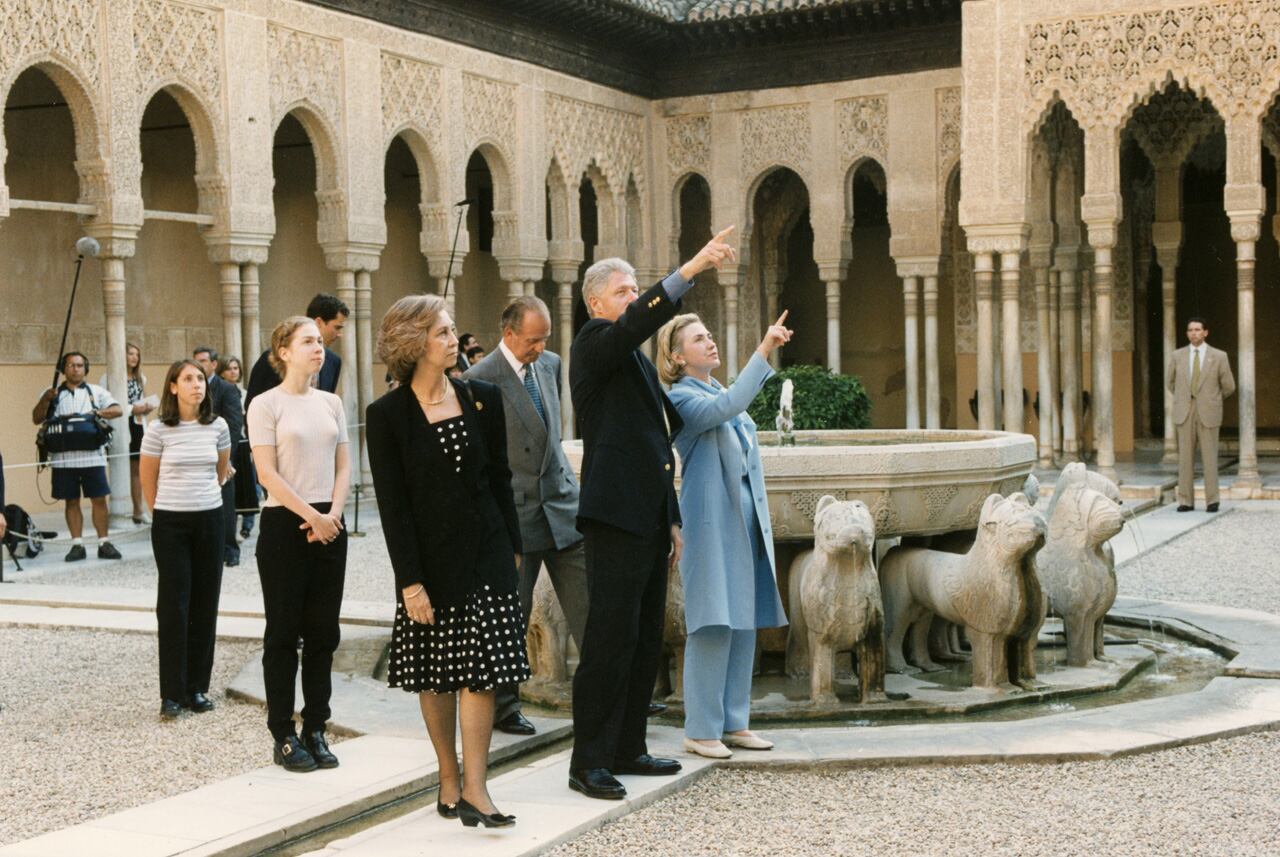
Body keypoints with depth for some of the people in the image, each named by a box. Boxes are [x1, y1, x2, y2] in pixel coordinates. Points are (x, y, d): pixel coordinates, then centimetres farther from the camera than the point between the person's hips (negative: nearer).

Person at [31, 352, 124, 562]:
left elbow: (118, 410, 0)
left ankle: (103, 543, 5)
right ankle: (77, 544, 9)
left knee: (99, 499, -1)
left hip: (92, 456, 0)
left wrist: (95, 413, -14)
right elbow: (36, 419, 5)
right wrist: (46, 399, -11)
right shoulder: (53, 393, 11)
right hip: (63, 459, 1)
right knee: (71, 501, 4)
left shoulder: (97, 392, 10)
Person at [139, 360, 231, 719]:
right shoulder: (159, 430, -7)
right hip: (171, 523, -3)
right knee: (173, 605, -2)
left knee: (204, 605, 6)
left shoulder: (218, 427, 1)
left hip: (209, 519, 3)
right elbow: (148, 477, 6)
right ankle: (172, 693, 3)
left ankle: (197, 688, 15)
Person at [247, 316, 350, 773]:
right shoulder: (266, 404, -4)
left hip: (329, 526, 5)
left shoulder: (331, 403, 11)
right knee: (284, 631, 1)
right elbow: (268, 474, -10)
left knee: (322, 632, 7)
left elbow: (343, 466, 10)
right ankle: (284, 736, 8)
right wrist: (311, 516, -14)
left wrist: (334, 514, -6)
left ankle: (315, 730, 16)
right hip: (284, 524, -5)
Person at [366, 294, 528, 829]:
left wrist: (513, 547, 8)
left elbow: (499, 477, 10)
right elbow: (392, 505, -8)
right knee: (435, 675, 7)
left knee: (481, 669, -4)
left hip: (486, 553, 2)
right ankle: (449, 778, 20)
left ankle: (474, 790, -2)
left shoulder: (483, 398, 4)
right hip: (431, 559, -2)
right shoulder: (387, 415, -6)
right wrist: (410, 580, -12)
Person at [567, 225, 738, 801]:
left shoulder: (638, 361, 22)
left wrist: (672, 520, 21)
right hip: (615, 516, -9)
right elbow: (640, 320, -28)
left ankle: (626, 749, 21)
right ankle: (589, 761, -2)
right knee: (610, 638, -8)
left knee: (645, 639, 12)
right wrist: (693, 267, -35)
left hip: (649, 517, 10)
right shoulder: (595, 344, -5)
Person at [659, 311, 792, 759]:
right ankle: (701, 730, 1)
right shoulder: (682, 398, -9)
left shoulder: (722, 393, 17)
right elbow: (728, 407, -29)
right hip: (712, 521, -8)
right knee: (714, 627, -7)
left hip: (746, 517, 8)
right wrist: (764, 350, -32)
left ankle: (734, 723, 17)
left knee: (745, 624, 9)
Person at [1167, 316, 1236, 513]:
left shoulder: (1219, 356, -2)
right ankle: (1186, 501, 5)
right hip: (1184, 413, 2)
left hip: (1208, 413, -2)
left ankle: (1212, 501, 5)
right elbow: (1170, 382, 19)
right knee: (1185, 456, 1)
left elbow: (1228, 387, 6)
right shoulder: (1178, 355, 4)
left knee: (1210, 457, -1)